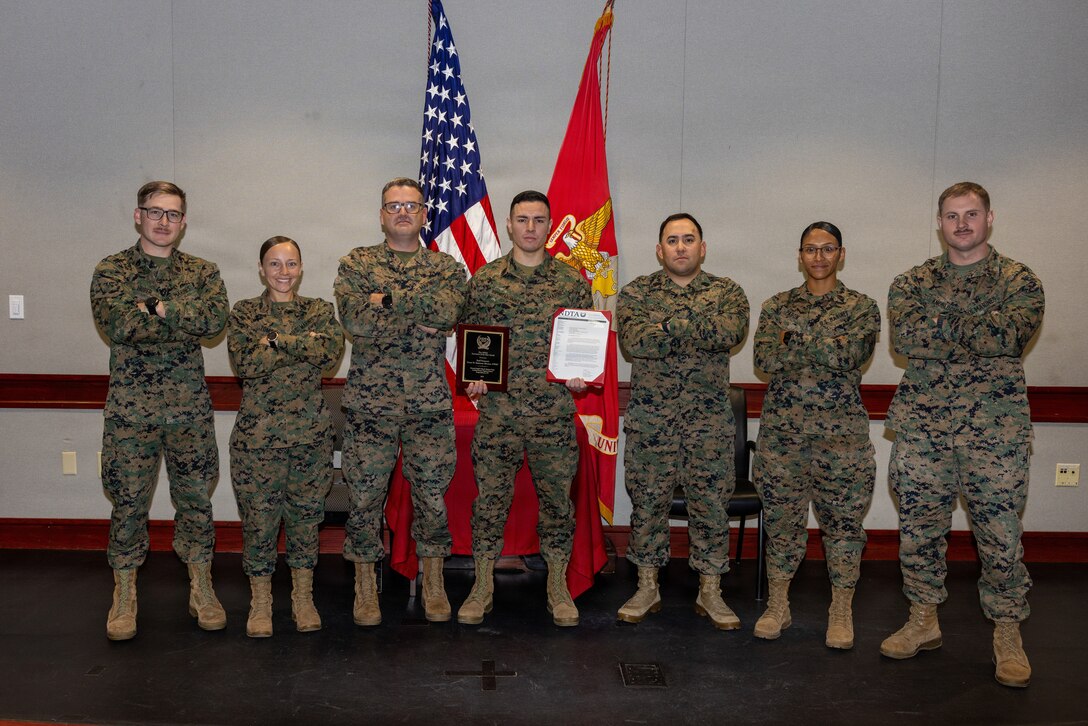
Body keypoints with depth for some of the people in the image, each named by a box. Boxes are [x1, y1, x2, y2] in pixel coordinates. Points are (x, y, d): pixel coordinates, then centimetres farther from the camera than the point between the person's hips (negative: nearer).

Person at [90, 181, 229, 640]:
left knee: (196, 497, 8)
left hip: (190, 407, 2)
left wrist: (156, 307, -17)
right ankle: (124, 593, 22)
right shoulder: (111, 271, 1)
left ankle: (201, 587, 23)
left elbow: (217, 317, -13)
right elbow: (118, 325, -17)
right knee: (128, 500, 6)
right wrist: (186, 320, -13)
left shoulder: (202, 272, 7)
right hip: (130, 407, -1)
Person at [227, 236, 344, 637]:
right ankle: (260, 601, 21)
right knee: (258, 519, 4)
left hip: (310, 432, 1)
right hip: (258, 434, -1)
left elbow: (332, 350, -13)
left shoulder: (318, 310, 7)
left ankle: (303, 597, 25)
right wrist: (302, 346, -13)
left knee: (306, 515, 9)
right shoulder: (244, 313, 4)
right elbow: (247, 364, -12)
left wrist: (276, 339, -15)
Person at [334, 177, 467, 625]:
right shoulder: (356, 263, 6)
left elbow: (448, 310, -14)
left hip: (430, 403, 1)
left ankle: (433, 584, 24)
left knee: (432, 494, 7)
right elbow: (355, 320, -12)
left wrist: (388, 297, -13)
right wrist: (421, 316, -12)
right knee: (365, 494, 5)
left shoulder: (446, 268, 8)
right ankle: (365, 587, 22)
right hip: (369, 400, 0)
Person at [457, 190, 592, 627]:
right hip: (497, 410, 0)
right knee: (490, 494, 4)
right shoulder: (485, 280, 6)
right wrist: (471, 376, -6)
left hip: (555, 412, 0)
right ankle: (483, 584, 19)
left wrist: (581, 375, -6)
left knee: (557, 496, 6)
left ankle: (558, 586, 22)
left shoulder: (572, 282, 6)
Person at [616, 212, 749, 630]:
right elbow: (634, 340, -14)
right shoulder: (636, 292, 4)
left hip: (709, 422, 1)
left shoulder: (727, 293, 6)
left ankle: (710, 592, 20)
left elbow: (730, 333, -14)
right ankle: (647, 588, 21)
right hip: (650, 418, 0)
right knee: (648, 501, 6)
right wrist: (697, 329, -17)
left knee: (711, 503, 5)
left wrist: (669, 322, -17)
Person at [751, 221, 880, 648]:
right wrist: (824, 348, -10)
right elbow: (765, 360, -5)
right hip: (782, 431, 2)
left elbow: (851, 356, -13)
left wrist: (794, 338, -10)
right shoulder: (777, 306, 10)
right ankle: (777, 606, 22)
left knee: (842, 520, 4)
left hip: (842, 433, -1)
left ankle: (841, 613, 19)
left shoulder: (861, 307, 4)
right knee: (781, 518, 7)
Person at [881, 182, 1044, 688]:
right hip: (922, 427, 2)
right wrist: (980, 332, -12)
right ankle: (923, 622, 26)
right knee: (919, 531, 9)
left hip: (995, 431, -2)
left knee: (1001, 536, 5)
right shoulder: (912, 283, 7)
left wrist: (940, 324, -11)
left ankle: (1008, 633, 23)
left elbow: (1012, 334, -16)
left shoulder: (1019, 281, 3)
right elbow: (905, 339, -11)